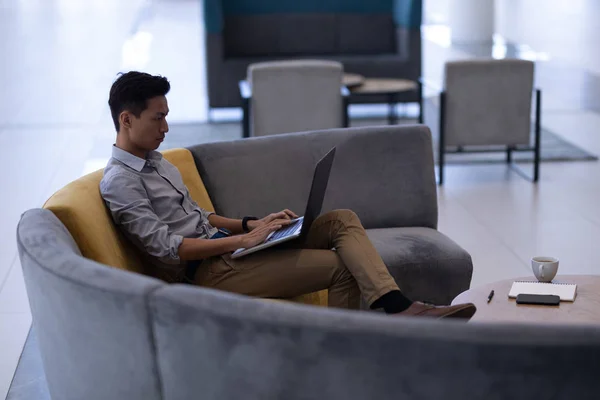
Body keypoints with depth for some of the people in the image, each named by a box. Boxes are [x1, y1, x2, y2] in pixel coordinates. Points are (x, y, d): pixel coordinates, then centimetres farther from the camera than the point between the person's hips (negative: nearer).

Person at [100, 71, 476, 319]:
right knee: (342, 266, -17)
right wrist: (244, 239, -19)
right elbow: (166, 247, -20)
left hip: (223, 244, 10)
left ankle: (396, 305, -23)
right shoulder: (119, 182, -12)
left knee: (344, 219, -7)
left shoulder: (156, 162, 19)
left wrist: (252, 224, 8)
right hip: (209, 271, -10)